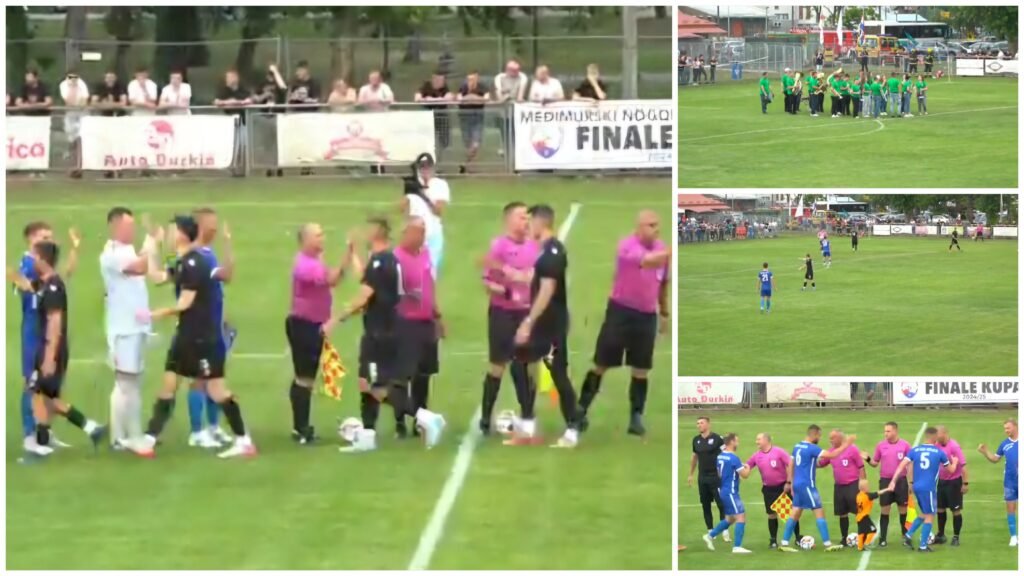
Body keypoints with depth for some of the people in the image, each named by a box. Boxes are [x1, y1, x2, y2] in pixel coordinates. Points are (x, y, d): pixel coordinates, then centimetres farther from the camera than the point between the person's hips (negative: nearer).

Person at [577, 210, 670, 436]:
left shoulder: (661, 248, 3)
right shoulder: (627, 245, -17)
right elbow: (646, 260, -38)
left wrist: (664, 312, 18)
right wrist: (670, 253, -51)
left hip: (647, 315, 4)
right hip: (621, 311, -4)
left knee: (640, 369, 3)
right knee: (601, 364, 3)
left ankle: (636, 417, 8)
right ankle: (581, 409, 14)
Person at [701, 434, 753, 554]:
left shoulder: (720, 457, 8)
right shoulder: (734, 458, -18)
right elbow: (745, 475, -16)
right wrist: (747, 468, 5)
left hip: (723, 491, 9)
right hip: (731, 492, -9)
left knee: (730, 518, 21)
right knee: (741, 517, -7)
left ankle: (710, 536, 19)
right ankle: (737, 547, -10)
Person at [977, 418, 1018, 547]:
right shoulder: (1004, 444, 3)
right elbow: (995, 459, 11)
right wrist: (985, 452, -4)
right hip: (1009, 481, 3)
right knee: (1010, 508, 6)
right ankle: (1013, 536, 14)